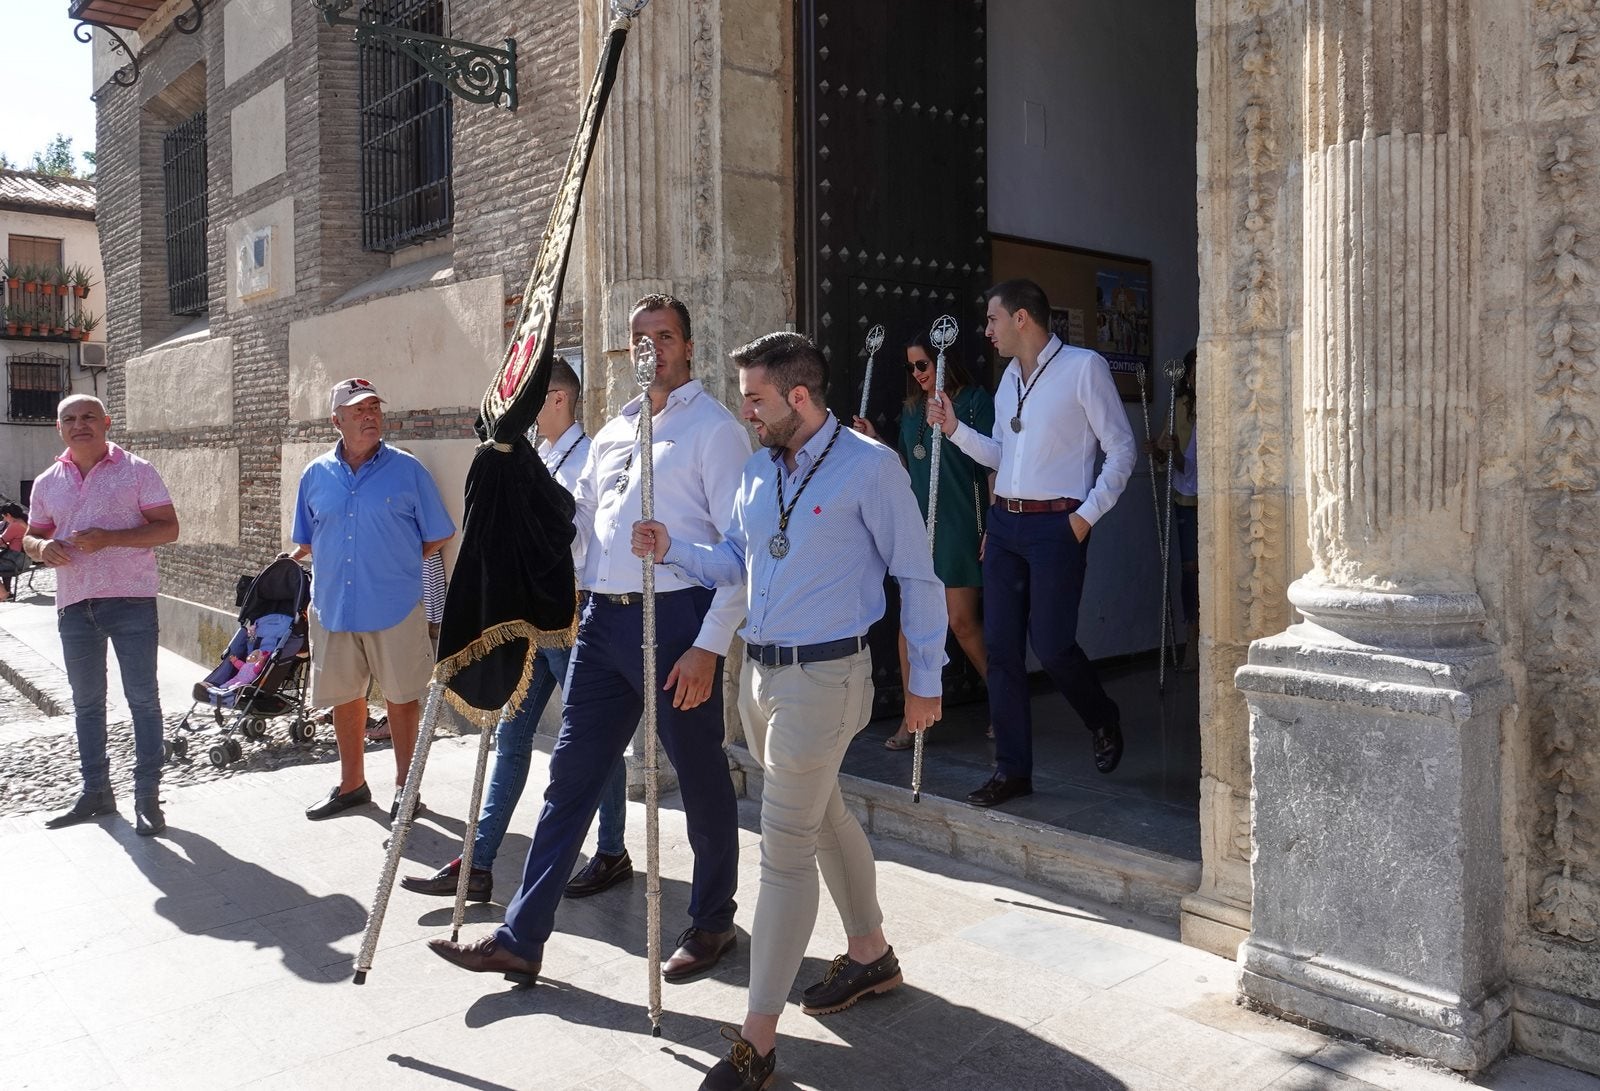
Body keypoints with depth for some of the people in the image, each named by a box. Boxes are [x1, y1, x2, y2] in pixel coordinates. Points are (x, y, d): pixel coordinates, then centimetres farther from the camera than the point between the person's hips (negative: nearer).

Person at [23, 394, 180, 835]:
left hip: (131, 600, -5)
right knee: (86, 703, 13)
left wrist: (109, 538, -19)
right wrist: (42, 547, -7)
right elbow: (31, 536, 18)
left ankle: (147, 797, 6)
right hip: (74, 605, 5)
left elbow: (168, 528, -6)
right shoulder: (47, 483, 11)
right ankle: (95, 792, 25)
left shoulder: (136, 471, -2)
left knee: (143, 699, -1)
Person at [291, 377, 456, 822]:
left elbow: (438, 536, 1)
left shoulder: (407, 470, -3)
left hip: (395, 608, -3)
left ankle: (405, 787, 20)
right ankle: (351, 784, 31)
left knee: (401, 698, 5)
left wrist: (396, 564, 2)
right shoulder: (316, 475, 6)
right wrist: (332, 569, 7)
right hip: (333, 607, 4)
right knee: (345, 699, 14)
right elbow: (306, 544, 17)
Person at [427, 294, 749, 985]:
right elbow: (576, 521, 24)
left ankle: (712, 923, 28)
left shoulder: (713, 428, -4)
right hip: (603, 619, 7)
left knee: (701, 779, 8)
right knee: (571, 775, 8)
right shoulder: (612, 433, 17)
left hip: (676, 619, -6)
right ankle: (521, 939, 16)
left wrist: (710, 645, -17)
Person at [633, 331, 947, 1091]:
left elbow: (916, 577, -8)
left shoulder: (868, 467, -12)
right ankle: (870, 954, 42)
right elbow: (734, 563, 15)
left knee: (785, 847, -5)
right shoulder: (759, 469, 8)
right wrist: (672, 549, -3)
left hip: (823, 677, -8)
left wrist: (925, 679, -5)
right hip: (760, 672, 8)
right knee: (821, 815, 21)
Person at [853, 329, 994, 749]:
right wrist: (875, 442, 6)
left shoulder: (975, 401, -5)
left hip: (960, 525, -6)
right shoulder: (912, 409, 14)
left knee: (962, 621, -2)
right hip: (918, 524, 6)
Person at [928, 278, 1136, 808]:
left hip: (1054, 525, -7)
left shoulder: (1084, 367, -6)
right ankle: (1012, 769, 14)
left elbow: (1121, 448, -6)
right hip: (1004, 523, 7)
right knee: (1001, 646, 5)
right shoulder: (1010, 376, 16)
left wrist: (1088, 514, -10)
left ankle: (1104, 721, 27)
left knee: (1051, 643, -4)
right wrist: (955, 429, 7)